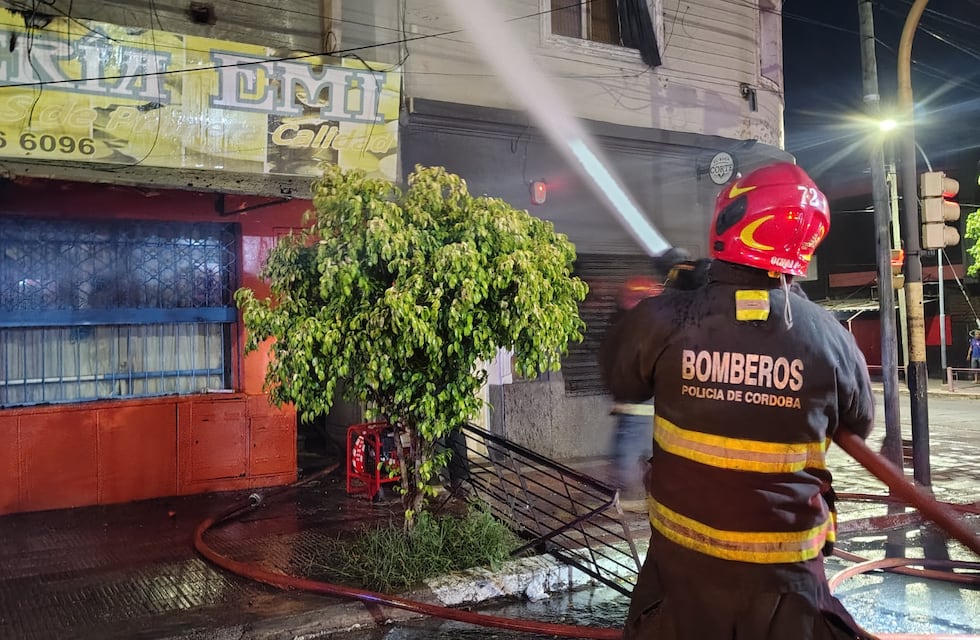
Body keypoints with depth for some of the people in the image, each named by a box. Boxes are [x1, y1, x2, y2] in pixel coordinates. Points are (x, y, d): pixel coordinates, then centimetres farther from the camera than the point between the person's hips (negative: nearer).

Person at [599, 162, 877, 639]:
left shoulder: (665, 321, -17)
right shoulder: (829, 337, -12)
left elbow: (622, 381, 4)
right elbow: (859, 426, 6)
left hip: (684, 556, 0)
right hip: (785, 566, 0)